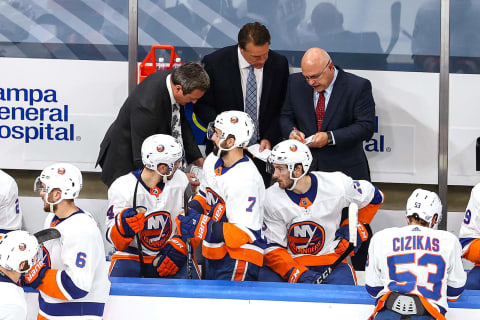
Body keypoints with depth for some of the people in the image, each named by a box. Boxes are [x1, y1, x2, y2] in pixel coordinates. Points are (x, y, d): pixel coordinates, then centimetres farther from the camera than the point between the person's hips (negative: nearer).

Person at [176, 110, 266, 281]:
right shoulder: (212, 161, 5)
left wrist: (201, 226, -28)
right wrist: (192, 210, 0)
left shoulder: (245, 180, -23)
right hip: (213, 254, 9)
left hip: (239, 257, -9)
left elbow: (245, 233, -25)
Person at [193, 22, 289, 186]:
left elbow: (281, 109, 6)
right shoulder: (214, 62, -11)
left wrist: (269, 139, -7)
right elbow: (202, 106, -4)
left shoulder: (279, 64, -4)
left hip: (261, 148, 2)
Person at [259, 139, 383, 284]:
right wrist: (297, 273, -23)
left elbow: (375, 197, 8)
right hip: (290, 262, 1)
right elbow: (272, 247, -7)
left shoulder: (337, 184, -10)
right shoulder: (271, 198, -8)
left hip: (331, 259, -1)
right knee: (266, 277, -28)